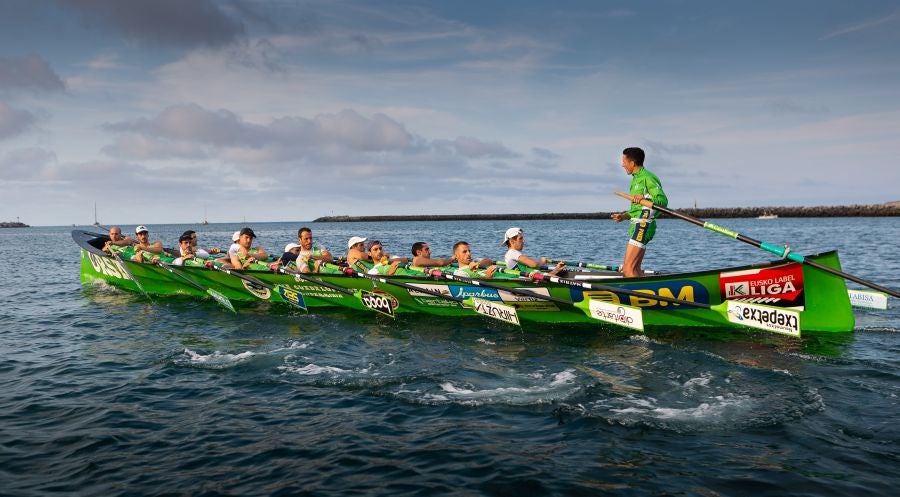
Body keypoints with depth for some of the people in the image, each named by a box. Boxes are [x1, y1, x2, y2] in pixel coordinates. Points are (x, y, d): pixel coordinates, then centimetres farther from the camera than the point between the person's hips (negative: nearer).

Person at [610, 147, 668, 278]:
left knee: (628, 269, -16)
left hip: (643, 226, -11)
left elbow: (663, 201, -20)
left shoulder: (647, 178, -10)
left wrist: (644, 198, -34)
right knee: (635, 269, 12)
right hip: (638, 226, 11)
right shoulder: (637, 178, 21)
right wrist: (624, 216, 17)